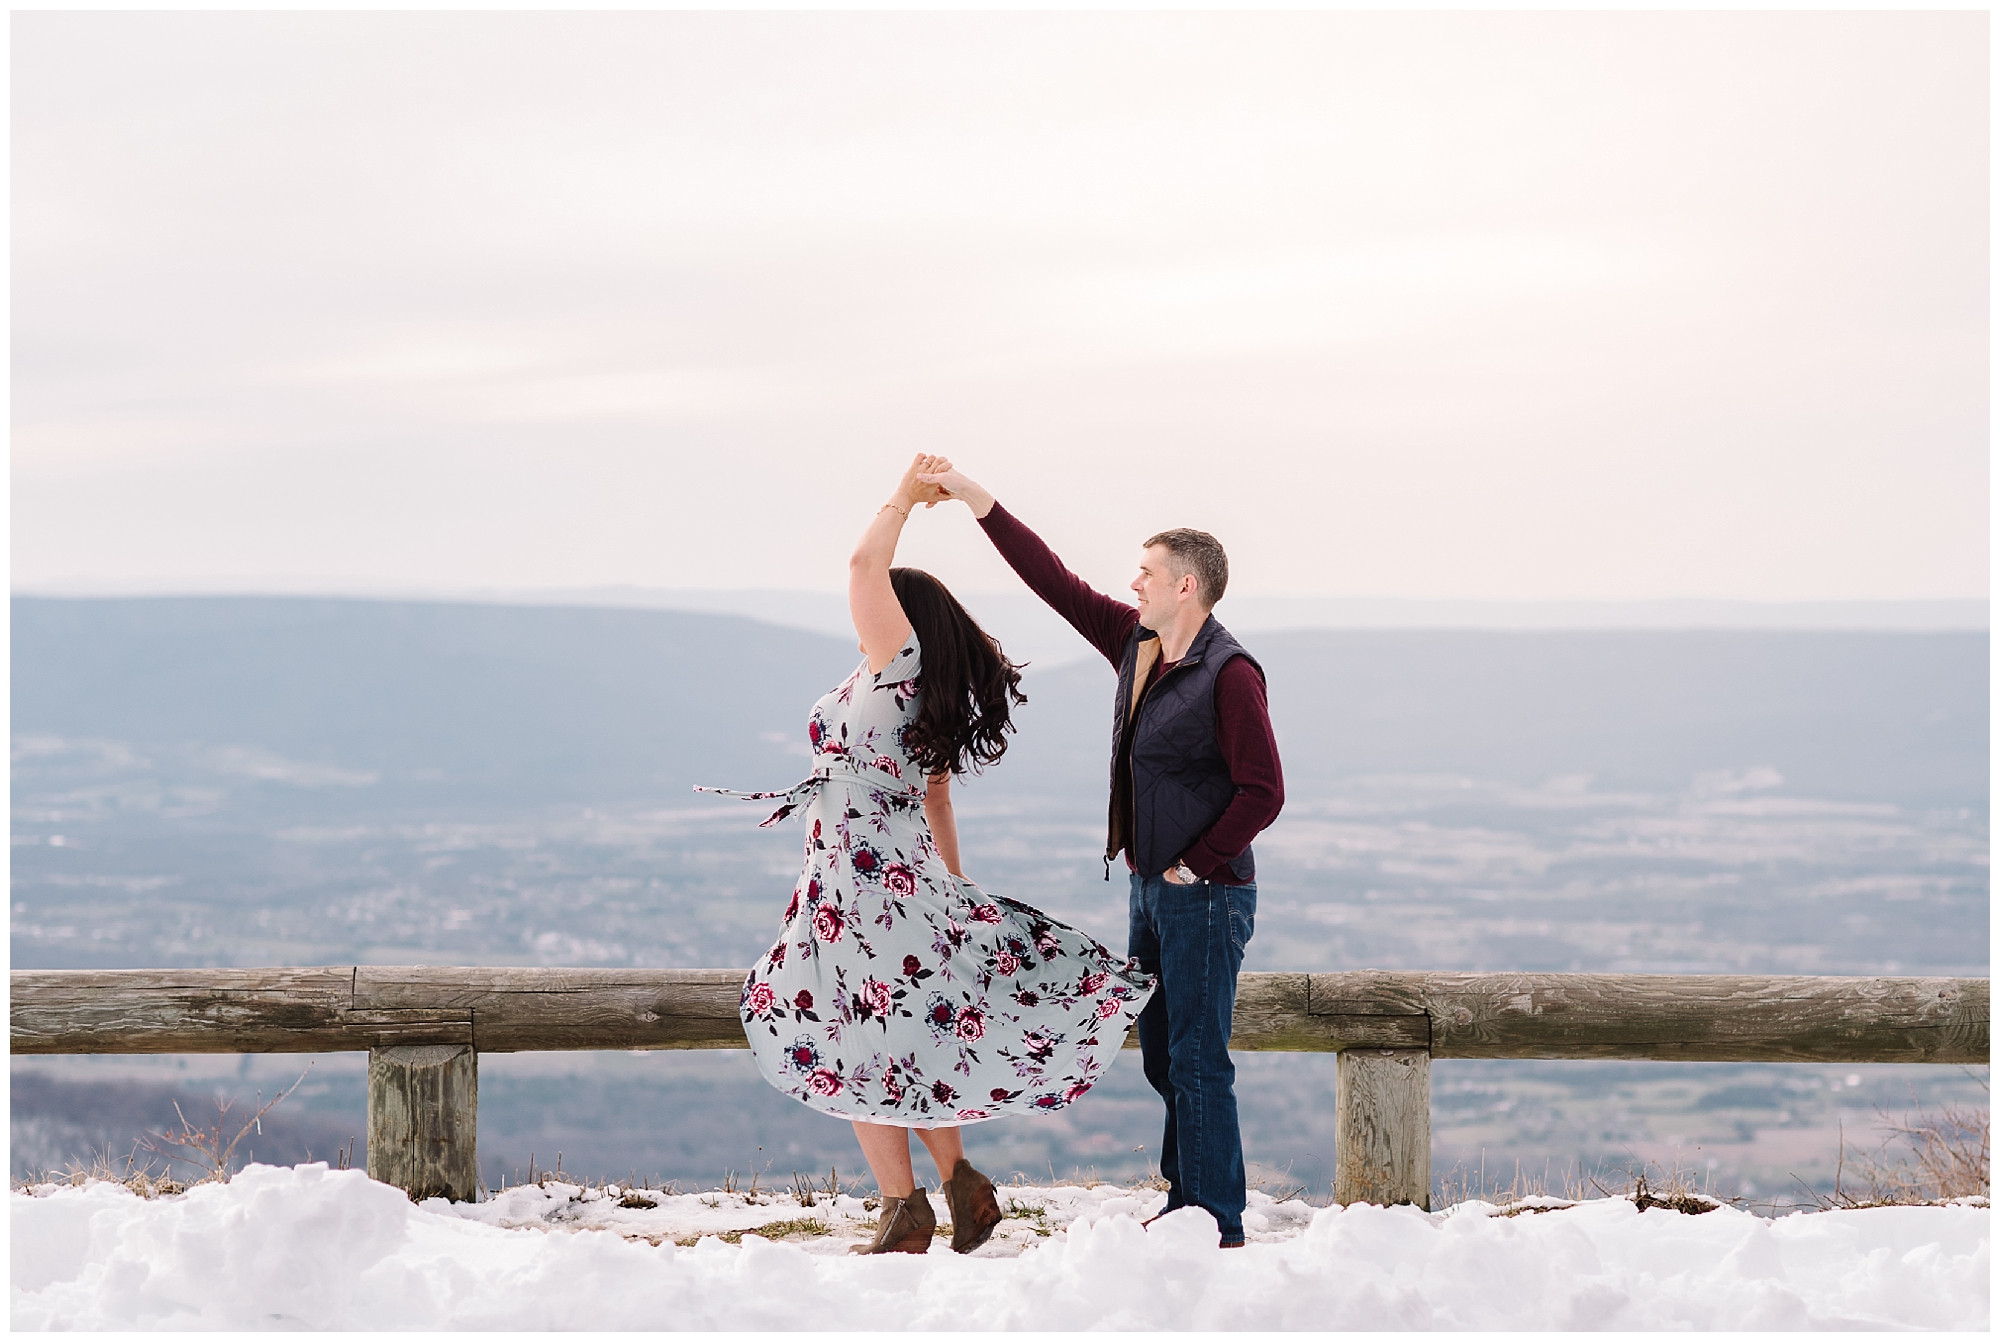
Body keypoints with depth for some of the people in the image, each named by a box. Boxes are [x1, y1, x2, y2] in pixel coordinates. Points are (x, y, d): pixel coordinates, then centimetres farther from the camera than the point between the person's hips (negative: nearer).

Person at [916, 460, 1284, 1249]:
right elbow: (1056, 584, 13)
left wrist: (1193, 862, -14)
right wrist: (980, 504, 12)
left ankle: (1219, 1228, -2)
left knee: (1197, 1061, -7)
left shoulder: (1229, 674, -16)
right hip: (1151, 889, 9)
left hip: (1205, 895, -9)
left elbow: (1262, 792, -18)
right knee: (1163, 1057, 14)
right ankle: (1185, 1204, 23)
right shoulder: (1135, 645, 8)